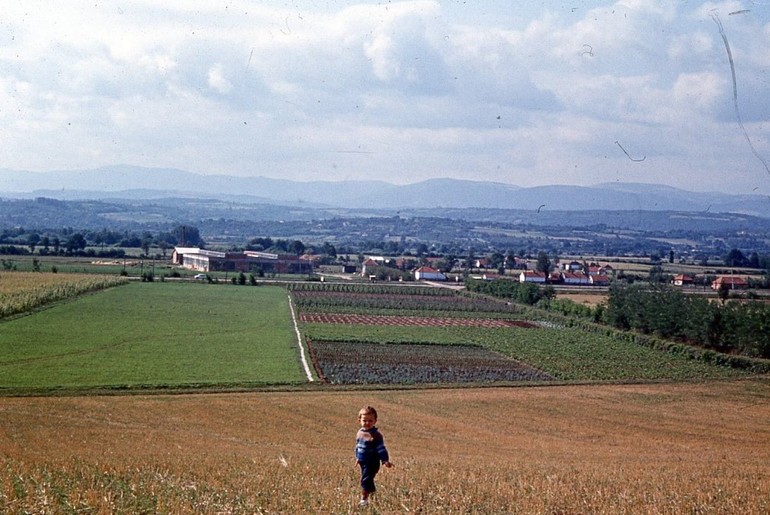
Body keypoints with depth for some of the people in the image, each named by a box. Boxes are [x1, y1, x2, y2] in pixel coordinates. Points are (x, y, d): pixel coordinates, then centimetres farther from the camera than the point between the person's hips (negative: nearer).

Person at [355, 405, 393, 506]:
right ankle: (372, 492, 40)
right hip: (363, 462, 7)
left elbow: (381, 448, -16)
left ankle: (364, 498, -8)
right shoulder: (360, 433, 7)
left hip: (372, 463, -7)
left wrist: (385, 460, -20)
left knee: (366, 479, -12)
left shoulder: (376, 435, -15)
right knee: (368, 480, 21)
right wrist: (357, 457, 27)